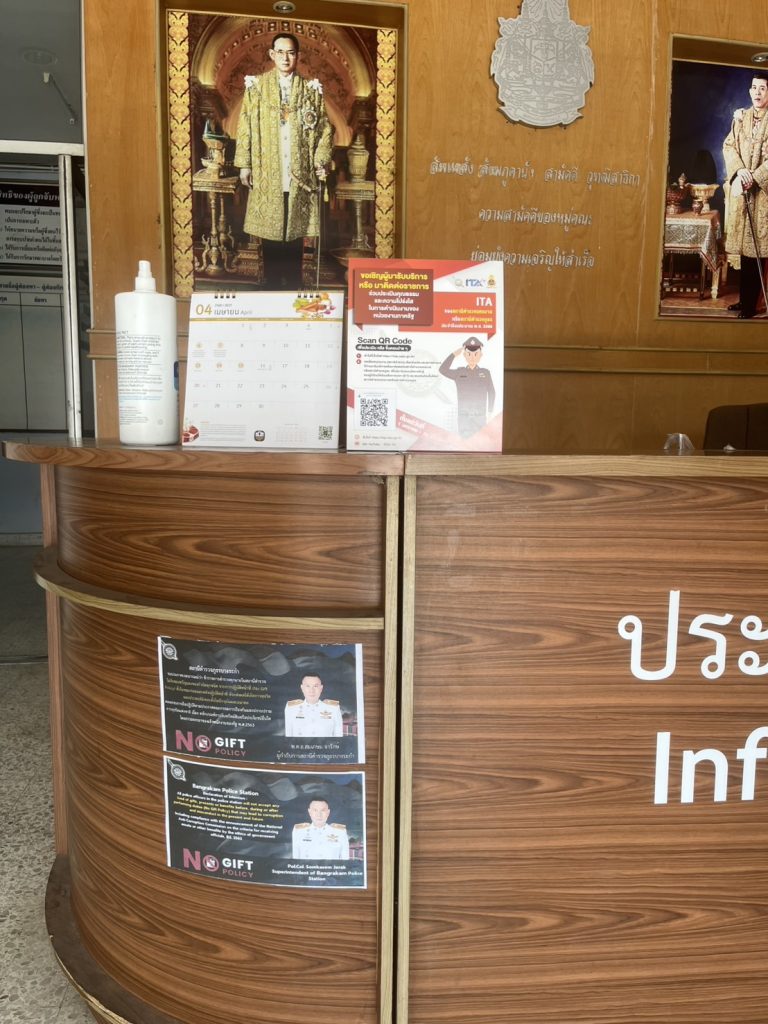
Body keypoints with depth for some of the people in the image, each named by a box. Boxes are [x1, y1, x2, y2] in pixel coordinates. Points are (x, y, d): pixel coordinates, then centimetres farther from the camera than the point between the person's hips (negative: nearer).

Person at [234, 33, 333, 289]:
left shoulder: (311, 89, 7)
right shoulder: (257, 86, 5)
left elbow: (324, 128, 8)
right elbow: (245, 127, 4)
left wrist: (321, 160, -5)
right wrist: (244, 164, -2)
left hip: (299, 174, 0)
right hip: (266, 174, 0)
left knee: (296, 232, 3)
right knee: (269, 231, 2)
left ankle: (294, 287, 12)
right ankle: (272, 287, 12)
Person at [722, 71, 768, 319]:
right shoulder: (741, 117, 12)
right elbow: (729, 146, 6)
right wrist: (739, 170, -10)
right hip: (740, 187, 4)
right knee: (743, 246, 7)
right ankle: (744, 299, 15)